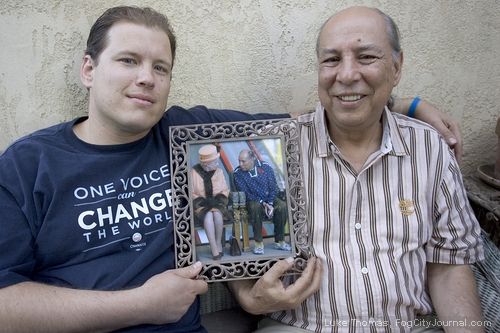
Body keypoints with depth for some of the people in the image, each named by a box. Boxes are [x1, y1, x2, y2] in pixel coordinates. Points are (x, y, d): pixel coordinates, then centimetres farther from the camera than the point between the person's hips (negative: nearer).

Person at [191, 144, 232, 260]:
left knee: (217, 214, -33)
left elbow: (225, 190, 9)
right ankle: (215, 250, -32)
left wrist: (219, 198, -10)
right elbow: (191, 193, -1)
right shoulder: (194, 172, -3)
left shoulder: (219, 172, 6)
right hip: (202, 205, -2)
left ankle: (218, 243, -14)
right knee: (208, 215, -35)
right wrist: (201, 200, -15)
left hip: (217, 204, 2)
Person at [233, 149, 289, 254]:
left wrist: (270, 204, -17)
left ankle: (280, 241, -15)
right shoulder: (237, 173, -7)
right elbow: (245, 193, -11)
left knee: (282, 206, -28)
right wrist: (262, 203, -22)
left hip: (269, 199, 2)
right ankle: (258, 242, -25)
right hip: (252, 200, -2)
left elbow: (273, 187, -3)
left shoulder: (265, 167, -3)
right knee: (255, 207, -37)